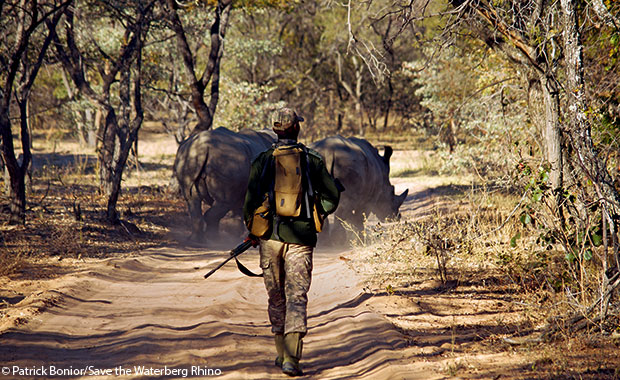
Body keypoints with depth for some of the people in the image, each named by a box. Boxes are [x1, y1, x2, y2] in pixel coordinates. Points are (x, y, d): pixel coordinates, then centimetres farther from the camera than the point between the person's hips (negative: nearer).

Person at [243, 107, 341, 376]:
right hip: (300, 238, -1)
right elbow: (332, 196, 4)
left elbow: (250, 201, -4)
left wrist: (251, 231, 12)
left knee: (276, 298, 16)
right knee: (296, 297, -3)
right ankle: (291, 359, -16)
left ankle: (282, 354, 25)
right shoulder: (313, 160, 0)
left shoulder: (262, 161, 0)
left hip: (270, 236, 1)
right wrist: (315, 218, 20)